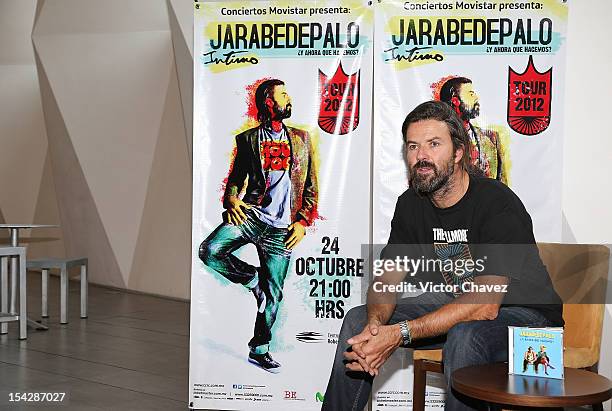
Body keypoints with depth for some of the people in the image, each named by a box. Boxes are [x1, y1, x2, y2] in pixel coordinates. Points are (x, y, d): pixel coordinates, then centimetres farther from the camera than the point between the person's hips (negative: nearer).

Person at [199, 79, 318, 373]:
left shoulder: (301, 139, 13)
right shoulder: (248, 139, 10)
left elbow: (312, 186, 13)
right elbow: (235, 177, 13)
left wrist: (303, 221, 1)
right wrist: (231, 201, -9)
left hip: (282, 227, 1)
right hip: (250, 213, 0)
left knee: (272, 293, 0)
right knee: (210, 252, -24)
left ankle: (259, 349, 17)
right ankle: (252, 278, 3)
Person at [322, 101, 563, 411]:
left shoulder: (499, 205, -24)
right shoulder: (411, 205, -2)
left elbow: (486, 304, -32)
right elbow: (385, 280, -3)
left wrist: (400, 333, -37)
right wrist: (376, 323, -28)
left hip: (523, 313, -6)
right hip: (455, 304, 7)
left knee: (464, 336, -38)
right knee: (359, 320, -5)